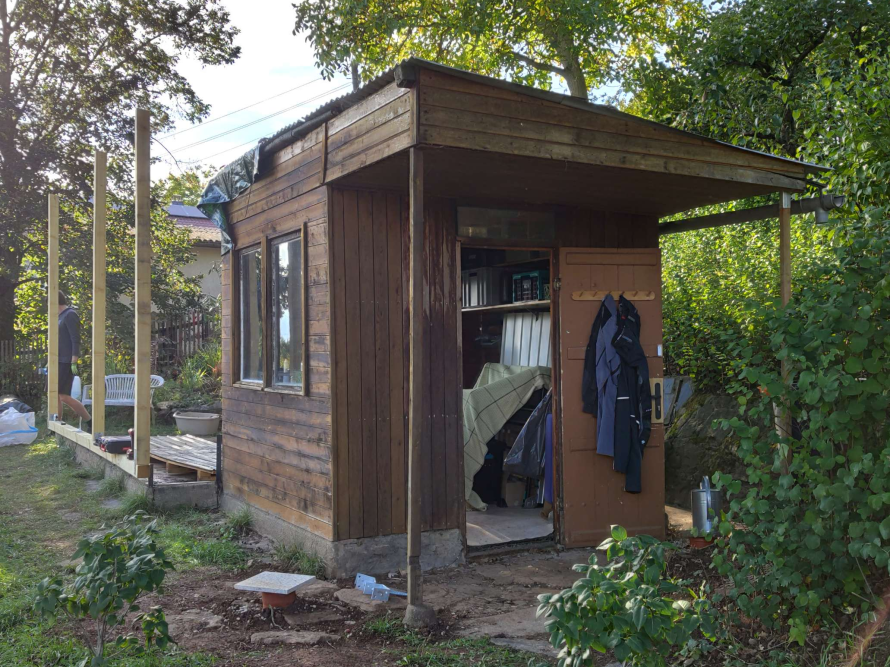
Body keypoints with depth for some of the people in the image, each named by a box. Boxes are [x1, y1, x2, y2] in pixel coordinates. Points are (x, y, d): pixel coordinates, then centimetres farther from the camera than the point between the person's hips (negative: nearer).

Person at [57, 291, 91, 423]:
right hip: (58, 362, 9)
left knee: (64, 396, -12)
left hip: (66, 363, -9)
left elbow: (76, 340, -17)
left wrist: (74, 363, -22)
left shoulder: (70, 315, -11)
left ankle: (90, 421, -3)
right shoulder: (61, 316, 16)